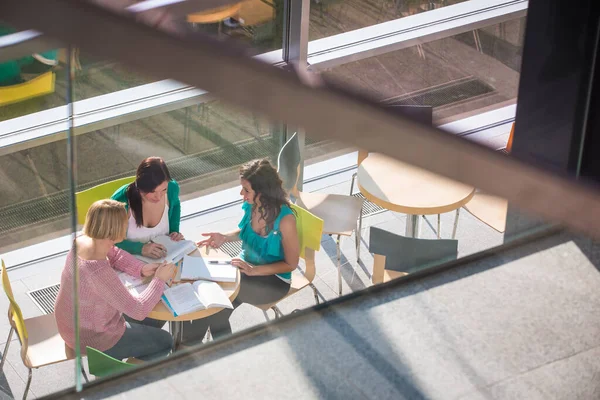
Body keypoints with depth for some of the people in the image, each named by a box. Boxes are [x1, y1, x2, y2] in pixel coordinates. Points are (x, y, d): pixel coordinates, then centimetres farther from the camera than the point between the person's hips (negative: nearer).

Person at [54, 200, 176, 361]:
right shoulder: (99, 272, -38)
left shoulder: (82, 241, -14)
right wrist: (159, 279, -17)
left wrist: (142, 269, -8)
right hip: (92, 339, -8)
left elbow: (115, 255, 8)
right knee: (165, 342, 10)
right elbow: (139, 310, -31)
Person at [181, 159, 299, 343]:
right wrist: (224, 237, -5)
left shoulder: (285, 219, -26)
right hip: (246, 266, 6)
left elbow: (291, 264, -16)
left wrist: (254, 270, -24)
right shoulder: (250, 206, -9)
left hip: (274, 279, -6)